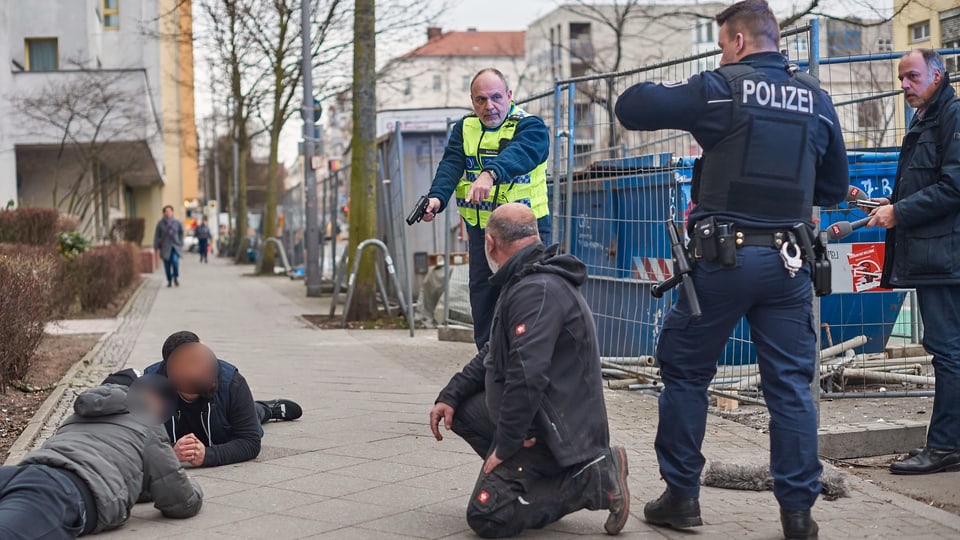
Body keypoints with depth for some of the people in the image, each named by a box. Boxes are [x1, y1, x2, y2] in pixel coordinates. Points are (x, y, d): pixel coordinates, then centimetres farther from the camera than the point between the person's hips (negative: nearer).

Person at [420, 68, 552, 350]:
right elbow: (450, 166, -6)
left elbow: (517, 155, -29)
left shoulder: (531, 127, -7)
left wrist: (490, 174, -49)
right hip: (481, 231, 6)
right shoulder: (464, 129, 9)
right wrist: (437, 197, -25)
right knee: (482, 306, 10)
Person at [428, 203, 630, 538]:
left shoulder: (537, 290, -22)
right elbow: (492, 356, 21)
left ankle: (594, 481, -9)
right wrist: (450, 396, 9)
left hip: (554, 429, -10)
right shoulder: (526, 281, 13)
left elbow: (527, 375, -30)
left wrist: (504, 446, -22)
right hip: (537, 416, 10)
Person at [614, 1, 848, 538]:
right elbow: (835, 186, 16)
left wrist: (670, 92, 15)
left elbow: (631, 107, -4)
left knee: (686, 373, 11)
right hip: (789, 261, 3)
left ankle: (681, 497, 15)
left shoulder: (720, 88, -6)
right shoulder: (817, 98, 7)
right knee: (791, 385, 7)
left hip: (723, 257, -3)